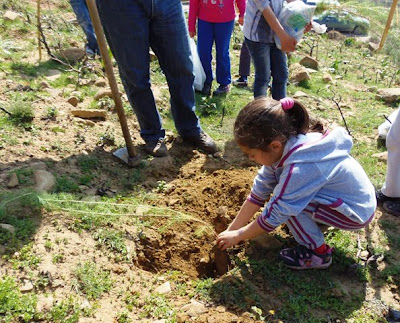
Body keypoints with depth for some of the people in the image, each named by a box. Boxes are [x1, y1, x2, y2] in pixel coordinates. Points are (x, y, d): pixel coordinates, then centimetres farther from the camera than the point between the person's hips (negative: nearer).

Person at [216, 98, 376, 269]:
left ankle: (317, 252, -3)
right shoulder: (284, 143, -11)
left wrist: (237, 236, -10)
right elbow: (258, 192, -5)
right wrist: (231, 229, -2)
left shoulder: (298, 169, -35)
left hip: (357, 211, -7)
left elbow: (273, 216, -24)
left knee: (285, 200, -21)